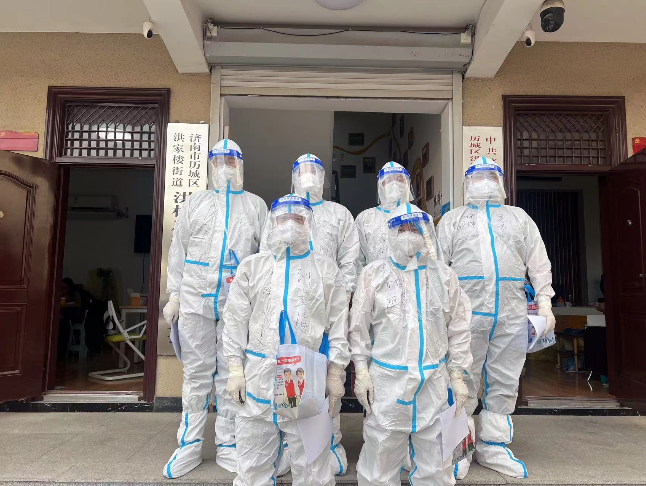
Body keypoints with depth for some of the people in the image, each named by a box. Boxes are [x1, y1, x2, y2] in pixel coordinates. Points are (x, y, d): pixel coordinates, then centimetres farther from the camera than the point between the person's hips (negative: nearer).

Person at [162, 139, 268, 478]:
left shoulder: (256, 205, 10)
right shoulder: (194, 203, 13)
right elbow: (177, 251, 11)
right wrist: (174, 295, 5)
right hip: (195, 299, 1)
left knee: (230, 373, 6)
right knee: (196, 373, 8)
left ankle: (227, 445, 20)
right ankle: (189, 445, 21)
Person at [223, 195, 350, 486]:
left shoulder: (327, 270, 6)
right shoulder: (252, 267, 7)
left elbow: (338, 326, 5)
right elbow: (235, 321, 7)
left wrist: (335, 375, 1)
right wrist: (235, 369, 1)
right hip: (259, 376, 1)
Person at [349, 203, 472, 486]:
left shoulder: (444, 275, 5)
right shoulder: (373, 274, -1)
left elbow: (458, 329, 8)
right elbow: (359, 327, 1)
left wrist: (457, 375, 5)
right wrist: (361, 371, -2)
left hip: (434, 381, 2)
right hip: (387, 380, -2)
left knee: (436, 463, 14)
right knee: (380, 458, 7)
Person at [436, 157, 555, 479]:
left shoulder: (519, 217, 19)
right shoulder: (453, 218, 13)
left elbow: (538, 262, 13)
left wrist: (545, 302, 3)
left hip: (512, 314, 3)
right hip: (467, 311, -2)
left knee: (504, 383, 9)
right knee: (463, 382, 2)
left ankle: (493, 448, 23)